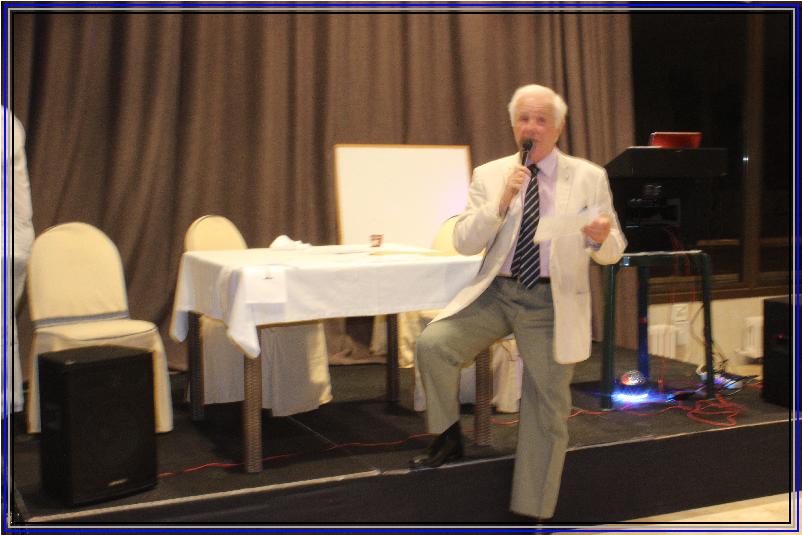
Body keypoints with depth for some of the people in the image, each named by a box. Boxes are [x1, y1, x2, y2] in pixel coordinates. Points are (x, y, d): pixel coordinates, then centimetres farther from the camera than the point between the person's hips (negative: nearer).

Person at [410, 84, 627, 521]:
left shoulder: (589, 178, 3)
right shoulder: (489, 176, 6)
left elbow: (613, 251, 1)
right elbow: (464, 243, -2)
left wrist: (601, 238, -23)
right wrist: (502, 201, -17)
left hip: (552, 300, -1)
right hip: (496, 292, 1)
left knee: (547, 410, 2)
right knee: (432, 344, -21)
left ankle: (534, 516, 17)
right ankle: (448, 438, 4)